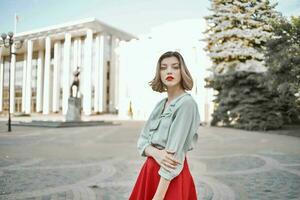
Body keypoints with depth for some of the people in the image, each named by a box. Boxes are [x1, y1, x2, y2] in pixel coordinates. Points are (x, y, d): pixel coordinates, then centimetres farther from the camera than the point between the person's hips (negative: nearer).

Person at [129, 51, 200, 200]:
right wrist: (156, 153, -18)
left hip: (171, 178, -7)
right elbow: (142, 141, 4)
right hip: (150, 171, 7)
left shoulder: (187, 103, -16)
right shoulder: (160, 104, 7)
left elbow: (174, 153, -21)